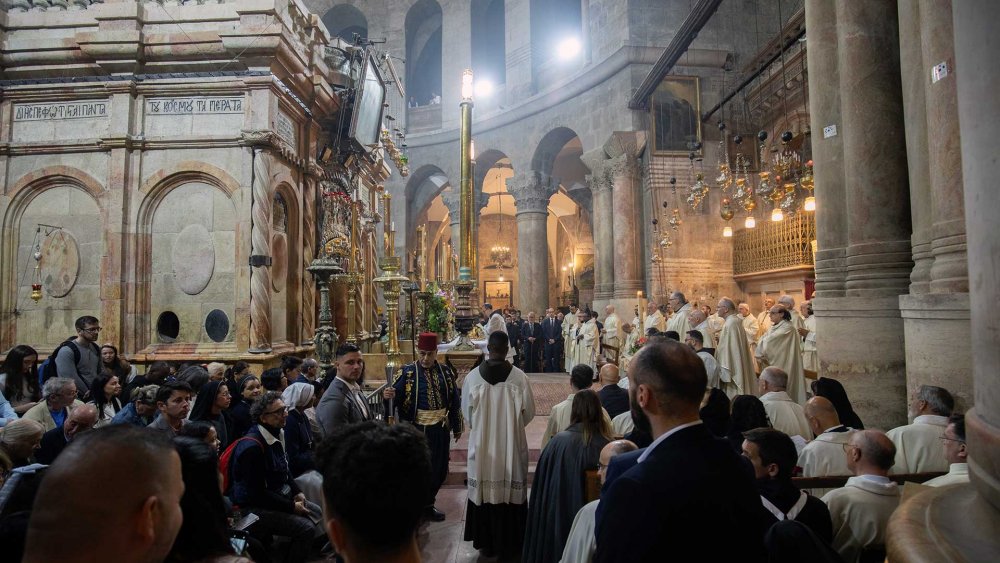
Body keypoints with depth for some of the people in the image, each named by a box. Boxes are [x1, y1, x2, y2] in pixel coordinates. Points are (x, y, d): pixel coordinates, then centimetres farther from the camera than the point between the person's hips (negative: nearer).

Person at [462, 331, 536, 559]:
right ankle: (510, 543, 21)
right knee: (511, 491, 10)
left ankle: (485, 541, 25)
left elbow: (466, 411, 2)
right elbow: (528, 412, -4)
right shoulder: (519, 376, -13)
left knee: (484, 491, 13)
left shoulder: (473, 375, -9)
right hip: (511, 445, -1)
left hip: (481, 445, 1)